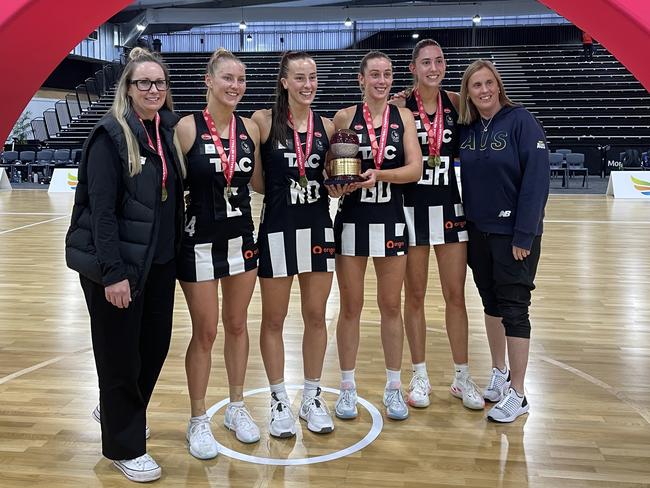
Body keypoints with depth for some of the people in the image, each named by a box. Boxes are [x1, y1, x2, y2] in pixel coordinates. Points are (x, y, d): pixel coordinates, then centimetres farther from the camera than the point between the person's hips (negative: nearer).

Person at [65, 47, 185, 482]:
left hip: (160, 261, 7)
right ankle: (125, 446, 23)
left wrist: (176, 251, 10)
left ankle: (117, 411, 41)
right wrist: (112, 272, -19)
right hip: (118, 262, -6)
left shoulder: (169, 131, 8)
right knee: (120, 353, 5)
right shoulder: (112, 135, -12)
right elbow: (101, 208, -16)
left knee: (156, 343, 14)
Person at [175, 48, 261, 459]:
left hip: (242, 239, 4)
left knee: (237, 325, 15)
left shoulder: (250, 128, 2)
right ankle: (198, 421, 22)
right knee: (205, 332, 5)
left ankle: (237, 407, 32)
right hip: (201, 242, -4)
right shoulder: (188, 127, -11)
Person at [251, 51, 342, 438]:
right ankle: (279, 400, 24)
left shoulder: (326, 126, 6)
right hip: (278, 229, -3)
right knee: (274, 320, 7)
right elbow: (254, 180, -3)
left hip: (318, 228, 4)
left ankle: (312, 397, 27)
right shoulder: (265, 121, -6)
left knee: (316, 317, 11)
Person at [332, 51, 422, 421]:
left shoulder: (404, 117, 2)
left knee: (392, 307, 10)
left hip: (391, 221, 1)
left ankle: (394, 387, 24)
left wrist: (379, 174, -23)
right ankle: (348, 387, 22)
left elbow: (415, 168, -7)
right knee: (351, 307, 7)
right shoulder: (345, 117, -1)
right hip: (352, 221, -1)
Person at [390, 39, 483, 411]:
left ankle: (463, 378, 22)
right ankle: (420, 377, 23)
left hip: (450, 206, 3)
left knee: (456, 295, 8)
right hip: (412, 208, -2)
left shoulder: (456, 102, 3)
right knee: (415, 296, 8)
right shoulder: (399, 105, -6)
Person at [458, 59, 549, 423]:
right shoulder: (466, 128, 5)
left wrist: (524, 234, -17)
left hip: (513, 232, -5)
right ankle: (499, 374, 30)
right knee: (491, 302, 14)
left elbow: (537, 178, -14)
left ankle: (517, 395, 9)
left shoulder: (521, 121, -10)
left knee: (514, 307, -1)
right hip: (478, 231, 5)